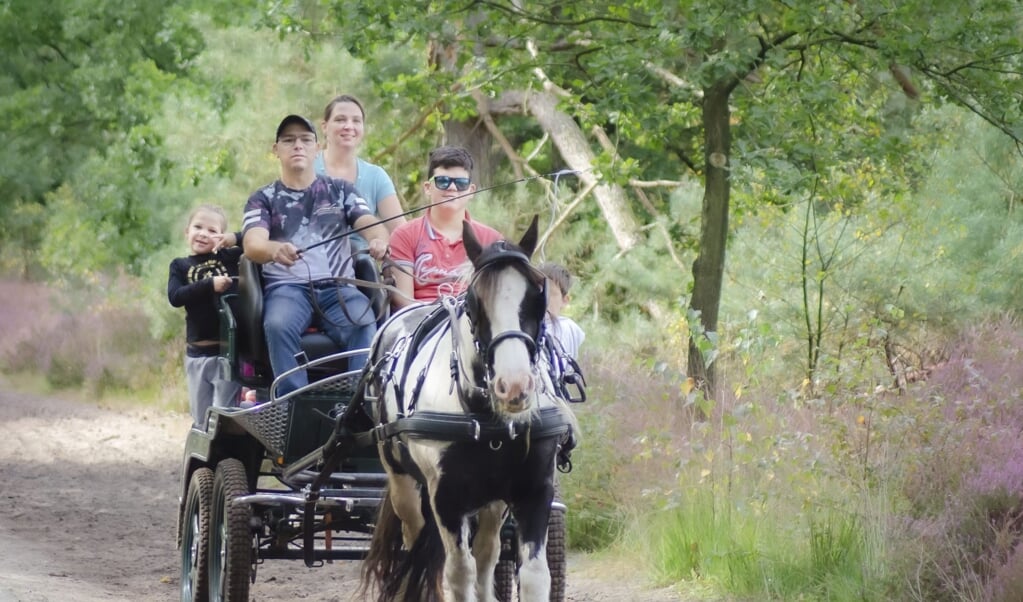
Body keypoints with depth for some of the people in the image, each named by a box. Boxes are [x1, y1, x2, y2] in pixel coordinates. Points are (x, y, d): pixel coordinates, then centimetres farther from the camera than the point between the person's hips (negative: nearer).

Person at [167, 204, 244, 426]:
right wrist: (209, 285, -19)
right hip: (197, 354, 3)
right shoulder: (180, 266, 7)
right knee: (201, 420, 12)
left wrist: (235, 239, -18)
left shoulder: (230, 257, 4)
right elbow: (175, 297, -9)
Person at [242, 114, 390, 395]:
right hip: (286, 286, -1)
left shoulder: (340, 190, 20)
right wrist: (275, 250, -31)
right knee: (278, 326, -35)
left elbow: (371, 224, 4)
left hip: (338, 286, 1)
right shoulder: (263, 199, 15)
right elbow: (252, 245, -4)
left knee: (365, 327, -32)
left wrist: (379, 241, -24)